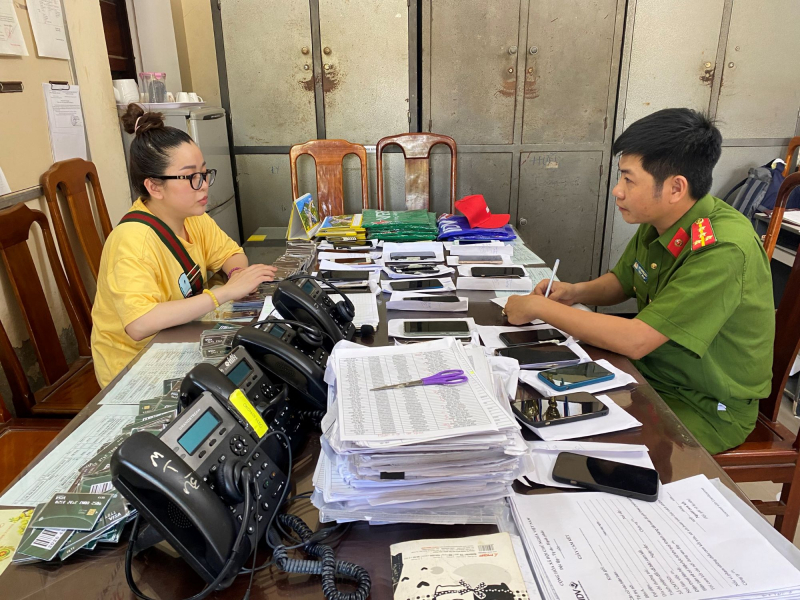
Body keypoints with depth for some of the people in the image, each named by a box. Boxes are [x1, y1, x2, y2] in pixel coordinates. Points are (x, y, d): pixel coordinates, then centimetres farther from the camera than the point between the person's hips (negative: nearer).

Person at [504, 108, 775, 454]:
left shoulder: (723, 248, -30)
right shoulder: (658, 221, -5)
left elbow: (635, 341, -32)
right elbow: (620, 283, 13)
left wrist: (539, 308, -25)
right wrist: (577, 292, -9)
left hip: (705, 409, -7)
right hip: (653, 373, 7)